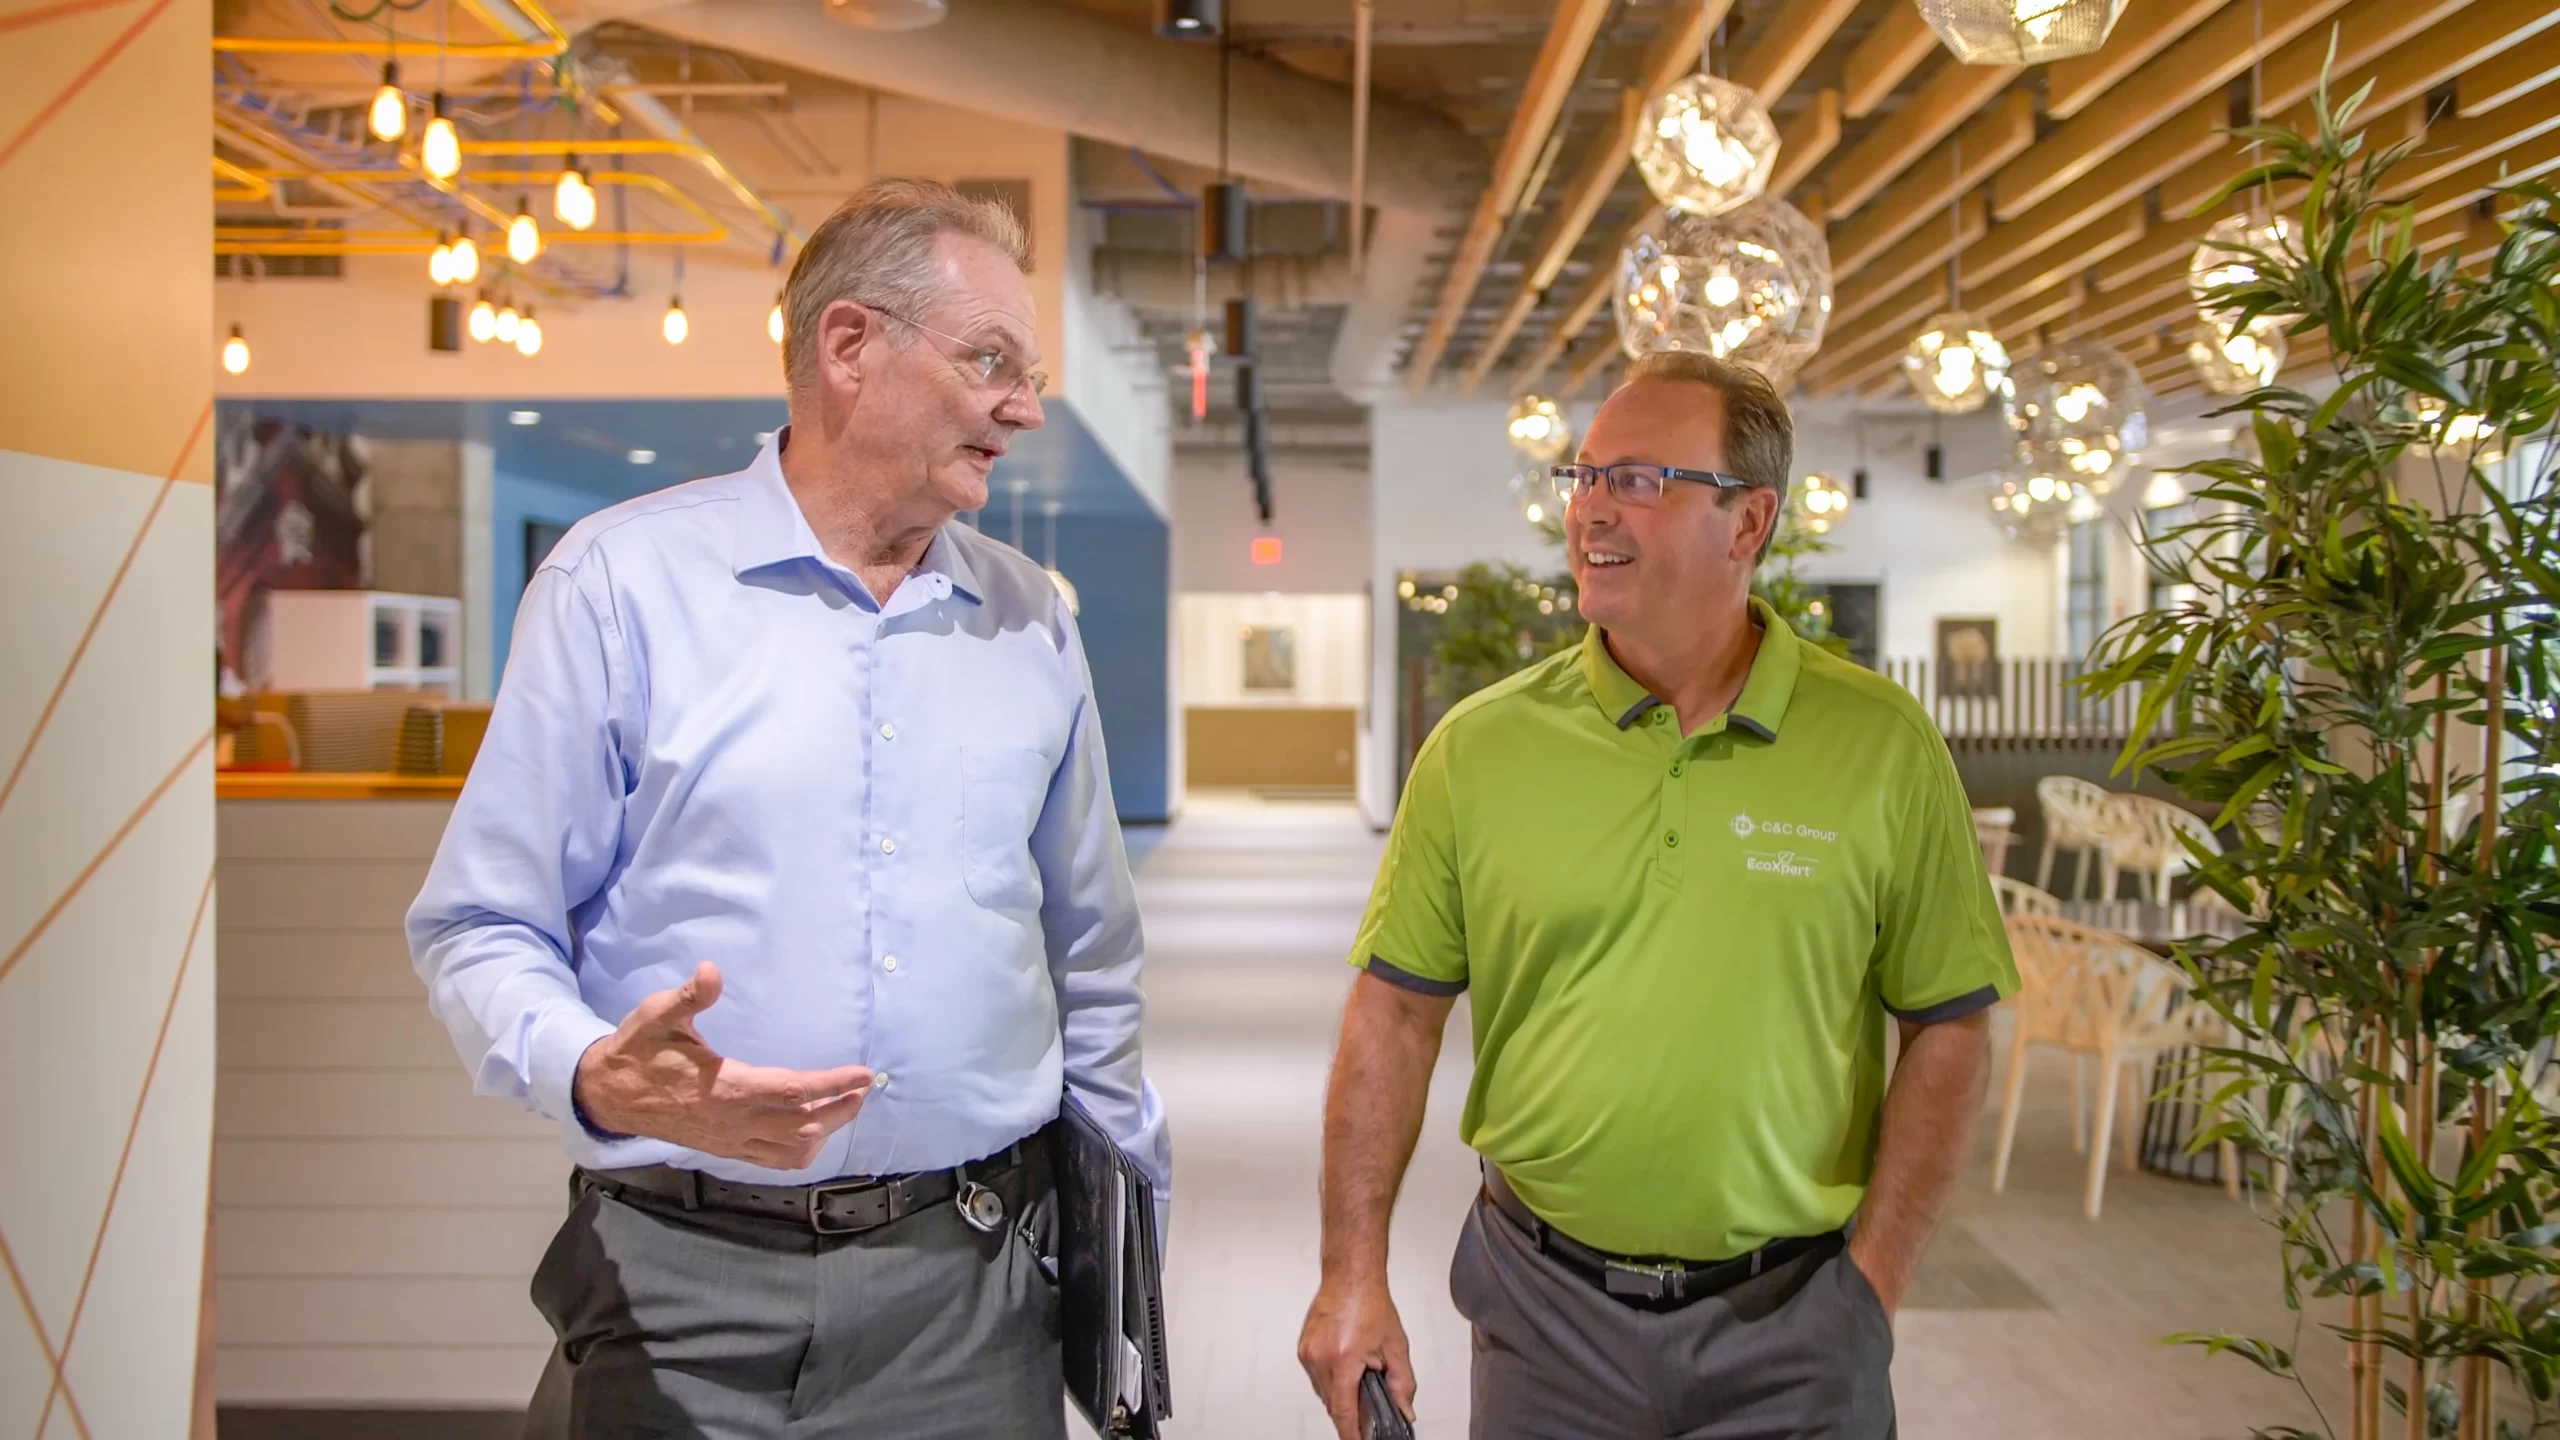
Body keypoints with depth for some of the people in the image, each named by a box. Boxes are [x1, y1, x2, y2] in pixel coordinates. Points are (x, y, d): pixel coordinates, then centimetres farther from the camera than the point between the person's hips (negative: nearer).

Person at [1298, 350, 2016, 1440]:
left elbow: (1947, 1023, -1)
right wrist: (1354, 1275, -4)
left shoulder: (1881, 745, -5)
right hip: (1547, 1311, 1)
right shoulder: (1479, 746, -3)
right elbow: (1396, 1008, 0)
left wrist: (1873, 1281, -5)